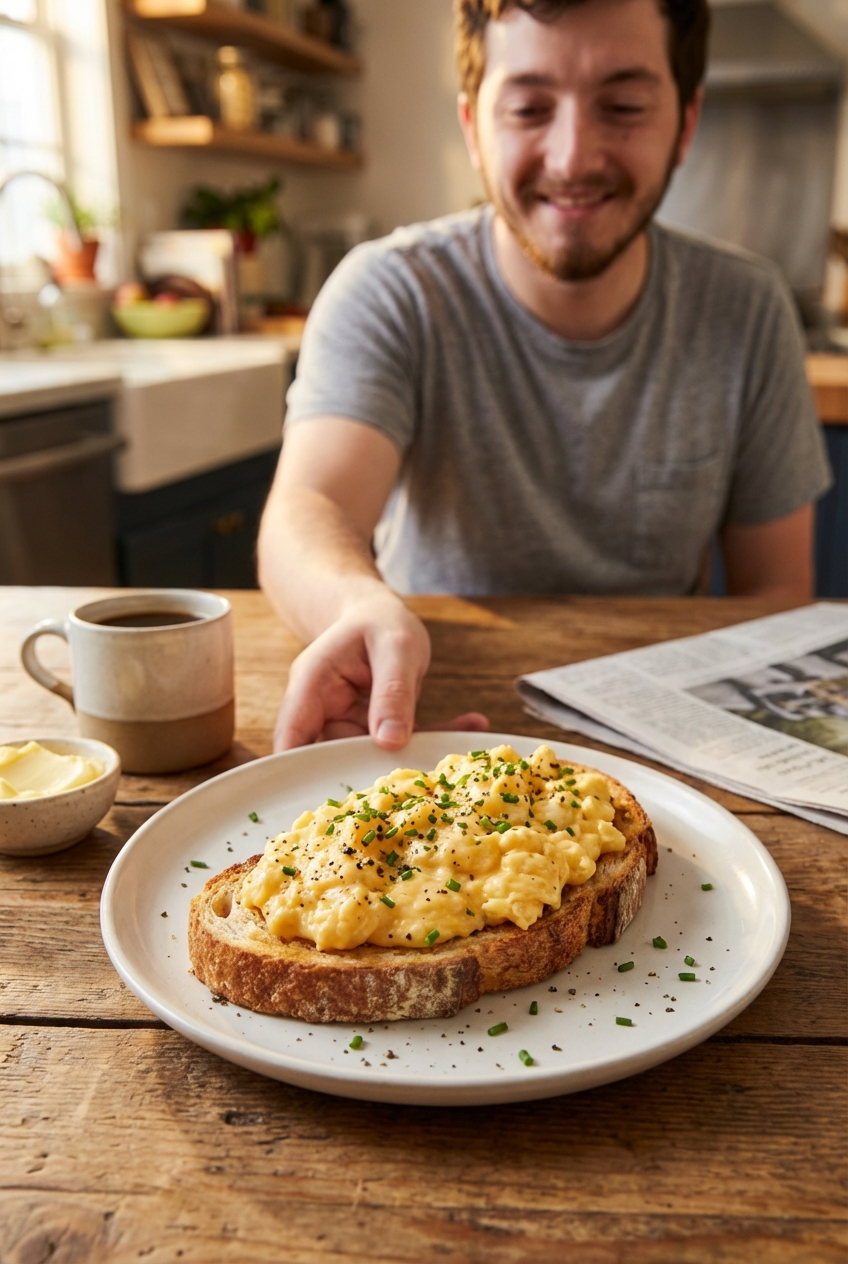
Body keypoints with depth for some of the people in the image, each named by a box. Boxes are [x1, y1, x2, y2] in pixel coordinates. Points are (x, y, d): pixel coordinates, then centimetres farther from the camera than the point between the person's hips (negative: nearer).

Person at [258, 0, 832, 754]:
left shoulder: (747, 311, -6)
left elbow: (777, 592, -1)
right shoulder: (390, 294, -13)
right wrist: (364, 607, -51)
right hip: (427, 717, -4)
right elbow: (307, 510, -28)